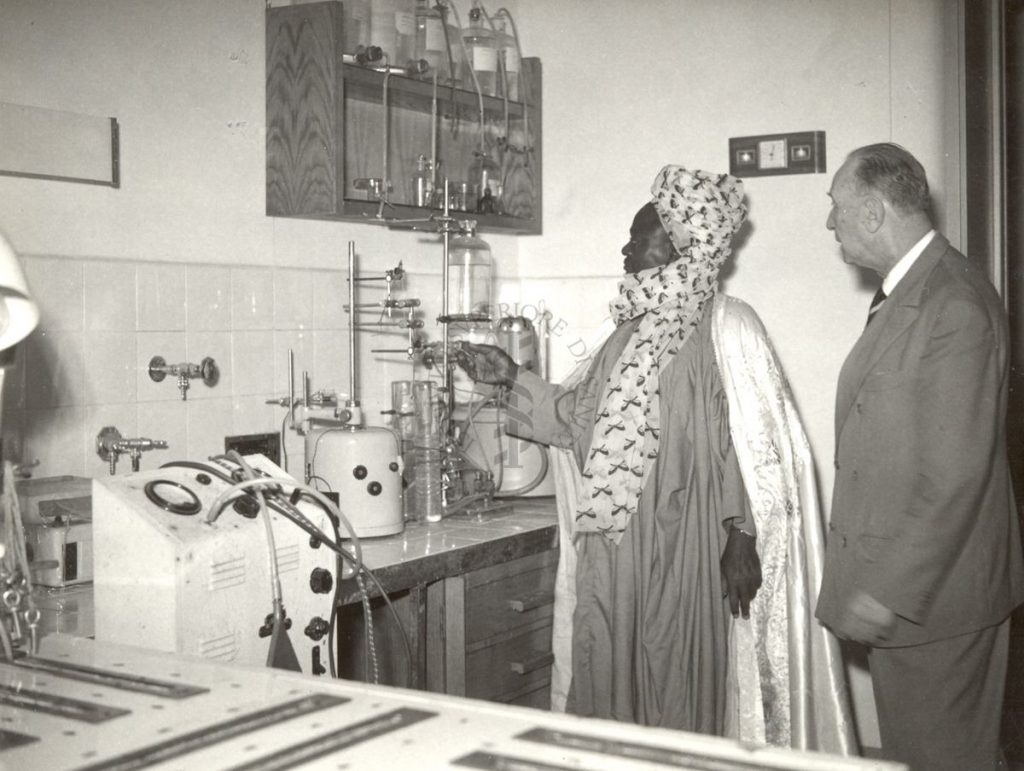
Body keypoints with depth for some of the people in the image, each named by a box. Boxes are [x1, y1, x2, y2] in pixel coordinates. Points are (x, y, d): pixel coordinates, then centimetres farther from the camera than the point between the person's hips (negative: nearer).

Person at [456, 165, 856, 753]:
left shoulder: (725, 326, -11)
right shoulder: (636, 330, 13)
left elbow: (752, 439, -16)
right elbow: (579, 415, 20)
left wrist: (743, 537, -20)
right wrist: (513, 377, 13)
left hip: (686, 555, -7)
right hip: (620, 556, 7)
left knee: (683, 701, 4)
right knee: (617, 689, 13)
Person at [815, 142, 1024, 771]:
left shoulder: (955, 306, -22)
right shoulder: (912, 290, 10)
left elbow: (958, 473, -25)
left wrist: (888, 588, -22)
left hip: (929, 593, -9)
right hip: (894, 580, 9)